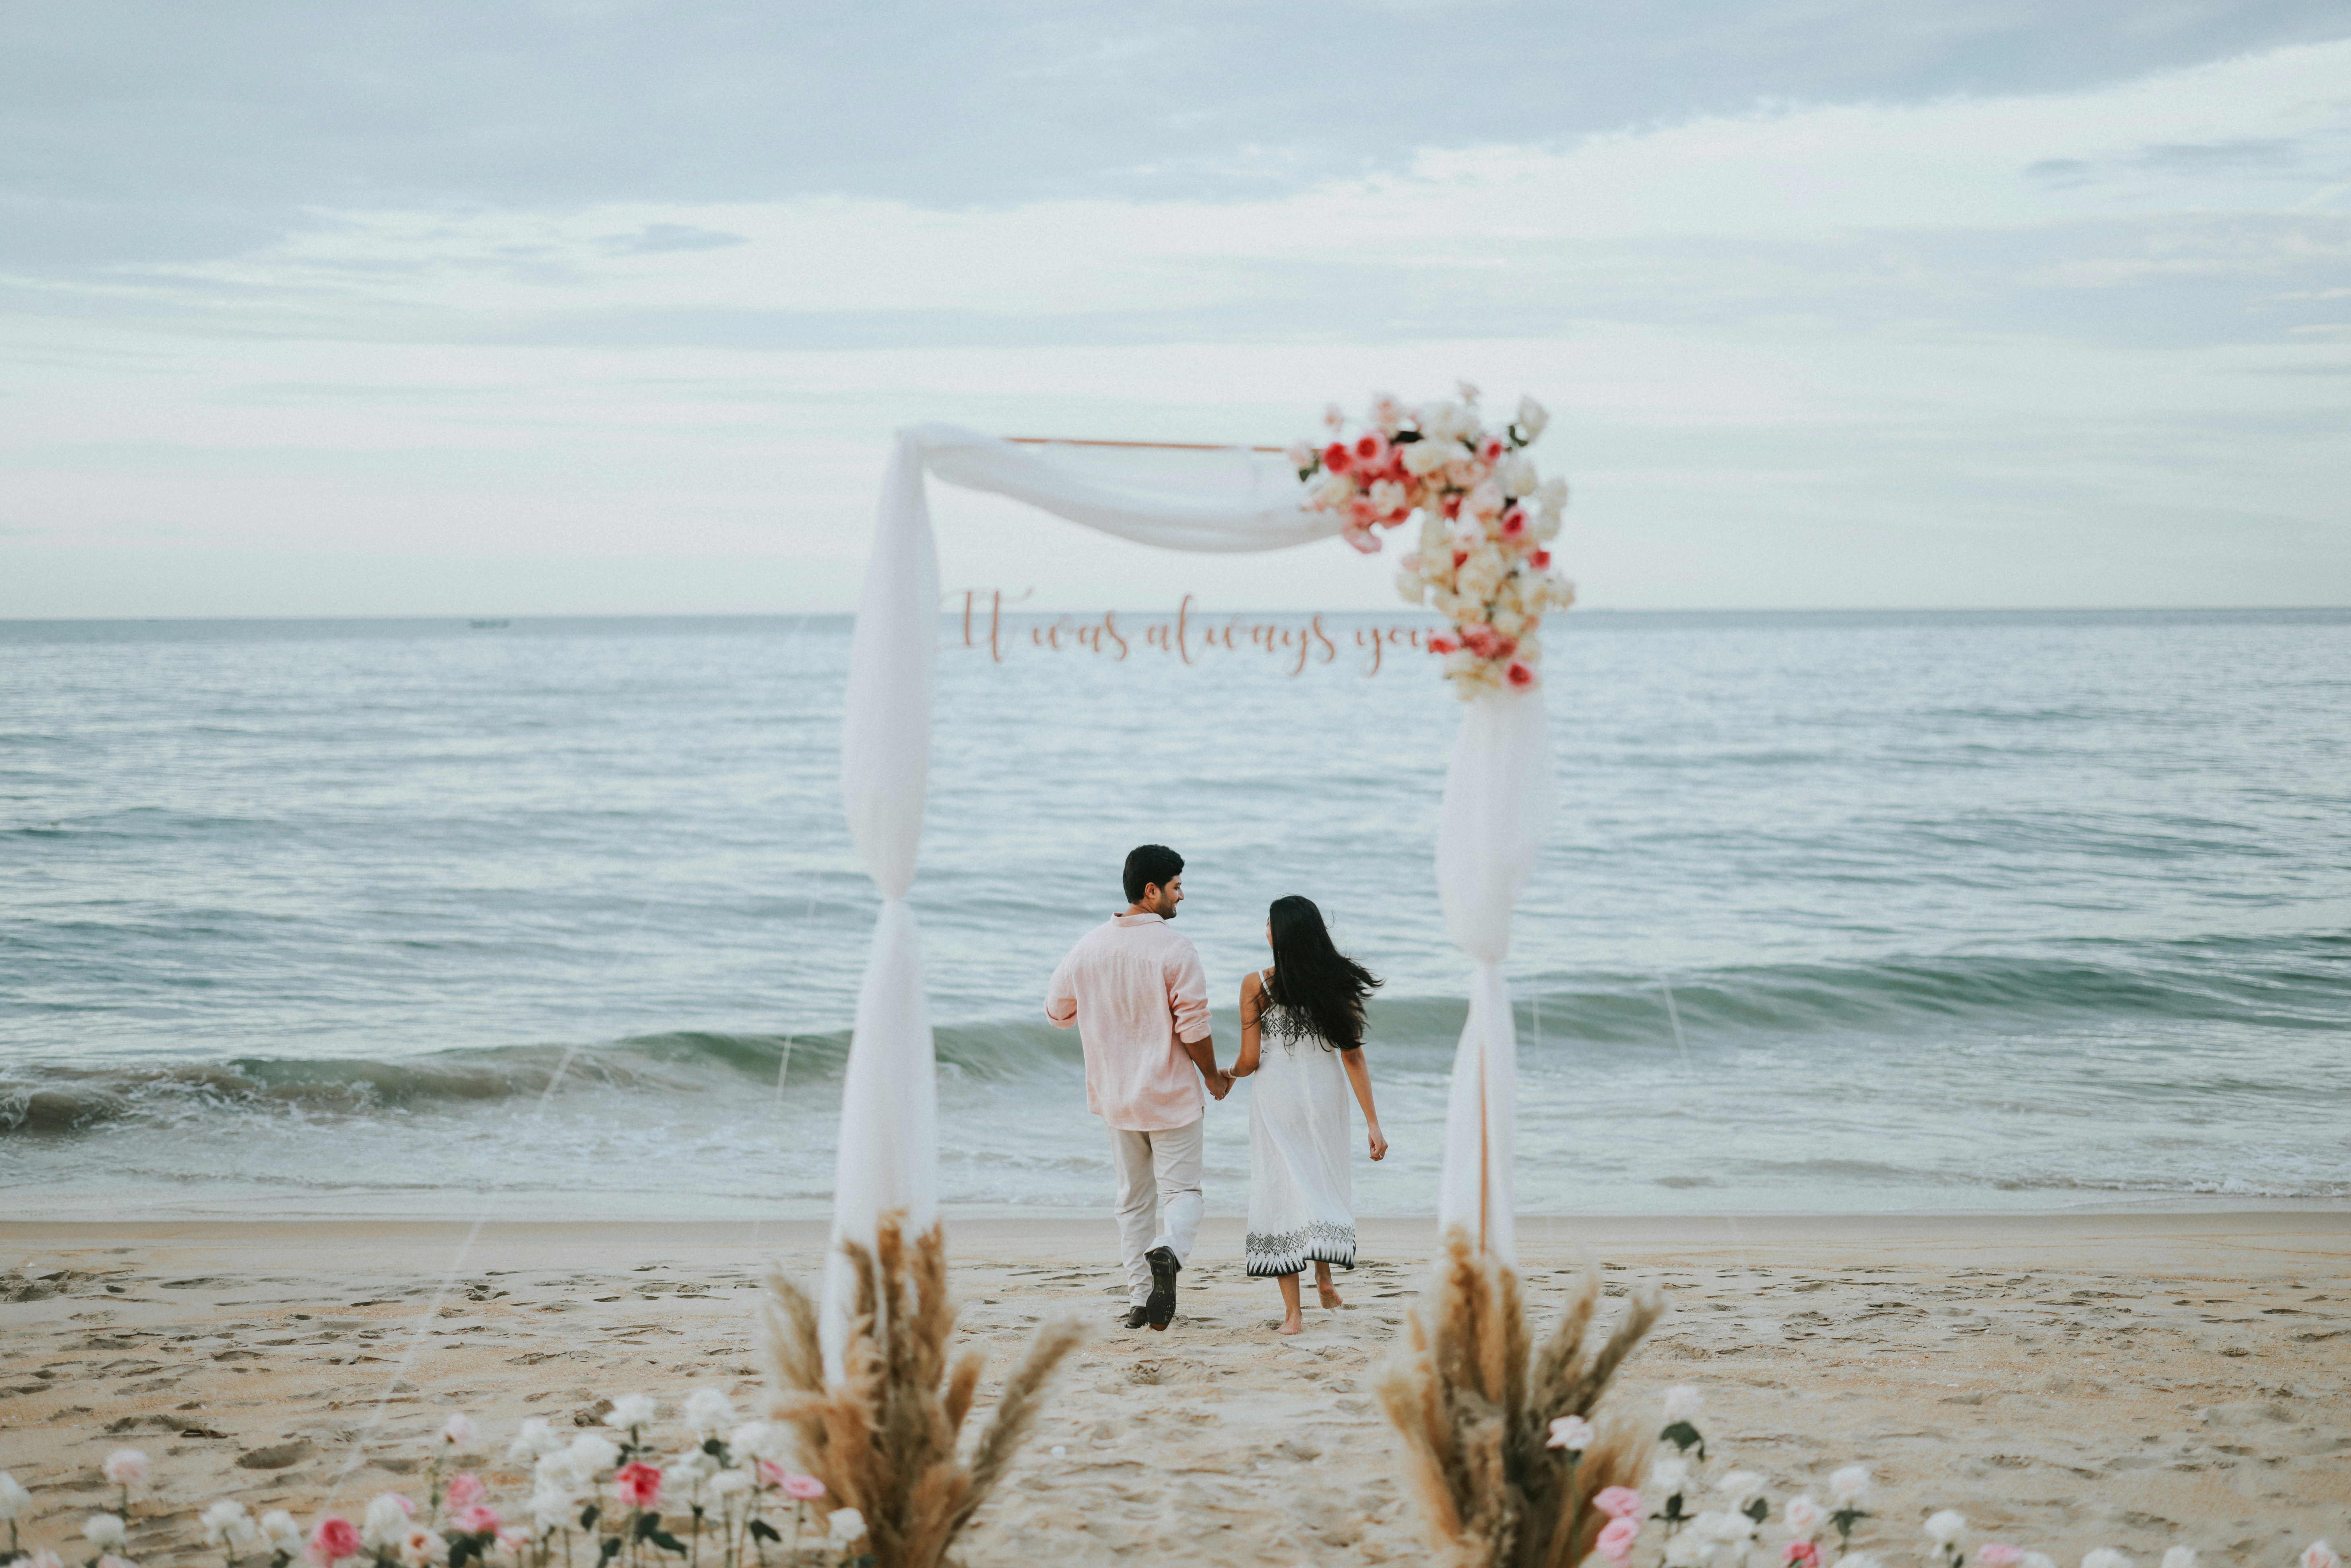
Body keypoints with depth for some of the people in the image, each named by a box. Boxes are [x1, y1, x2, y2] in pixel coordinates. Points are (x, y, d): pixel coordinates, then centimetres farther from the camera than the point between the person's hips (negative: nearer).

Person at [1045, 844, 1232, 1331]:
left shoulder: (1089, 947, 0)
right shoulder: (1175, 952, -15)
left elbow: (1058, 1009, 11)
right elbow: (1194, 1028, -15)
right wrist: (1214, 1078, 1)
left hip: (1116, 1095, 5)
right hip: (1171, 1095, -5)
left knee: (1134, 1198, 15)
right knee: (1182, 1190, 2)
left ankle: (1140, 1300, 14)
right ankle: (1168, 1253, -28)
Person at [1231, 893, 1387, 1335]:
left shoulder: (1257, 985, -12)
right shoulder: (1339, 983, -6)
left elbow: (1250, 1060, -9)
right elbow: (1353, 1058, -8)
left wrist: (1227, 1075, 14)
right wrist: (1373, 1123, -6)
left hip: (1277, 1098, -2)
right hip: (1326, 1098, 2)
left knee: (1283, 1190, 5)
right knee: (1324, 1183, 25)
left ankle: (1293, 1312, 0)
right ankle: (1325, 1278, 20)